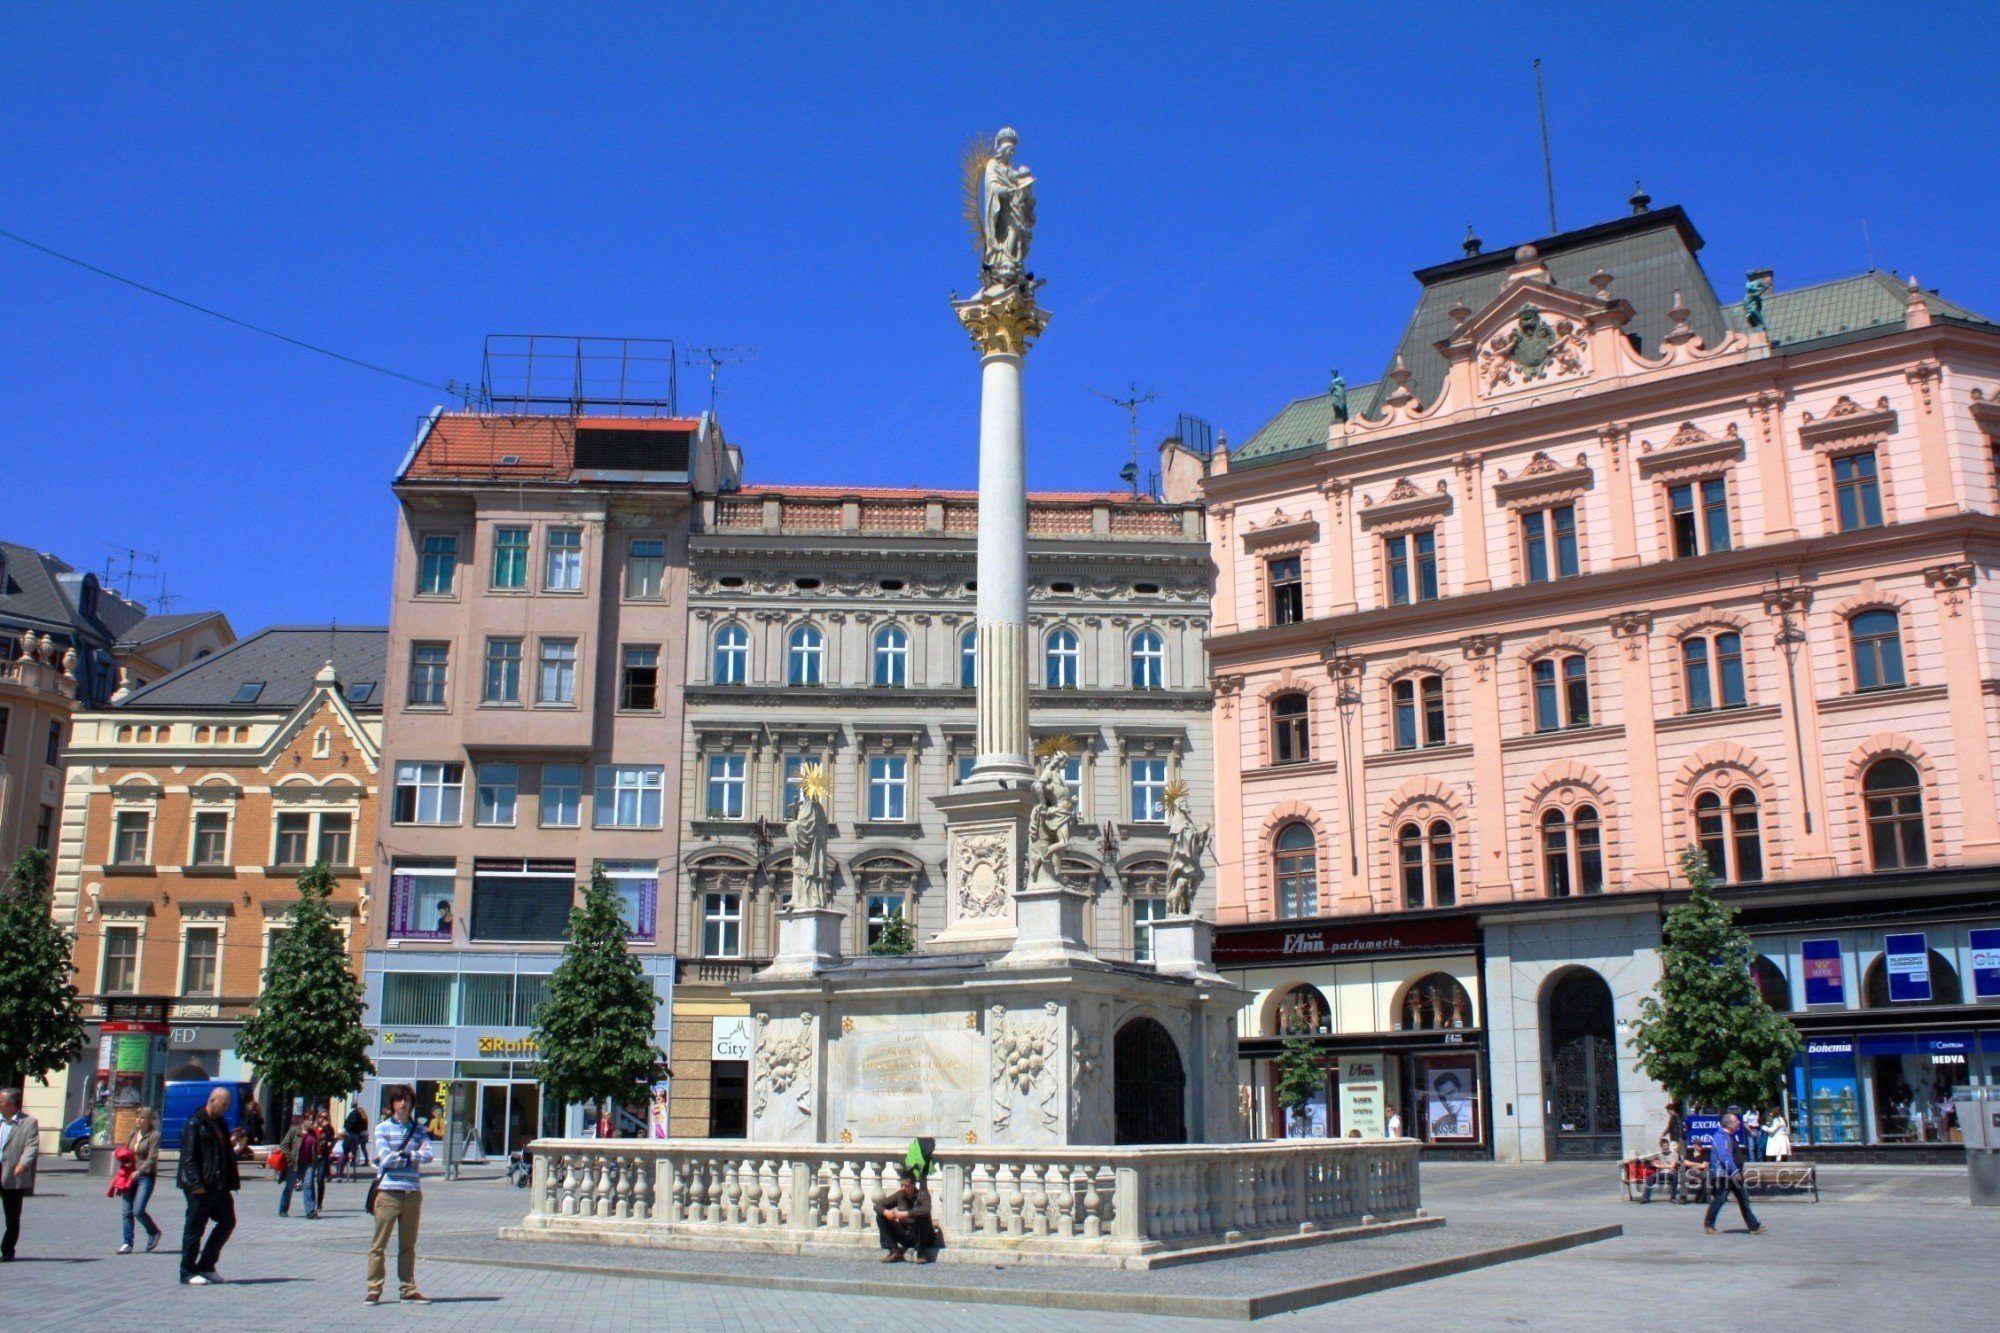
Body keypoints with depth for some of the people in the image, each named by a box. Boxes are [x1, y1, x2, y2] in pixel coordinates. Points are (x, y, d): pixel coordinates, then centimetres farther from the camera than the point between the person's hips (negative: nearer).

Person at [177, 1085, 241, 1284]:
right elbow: (188, 1157, -16)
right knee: (195, 1228, -1)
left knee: (227, 1222, 9)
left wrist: (231, 1182, 13)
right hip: (201, 1188, -8)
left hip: (219, 1186, 8)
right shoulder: (195, 1124, -9)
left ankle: (206, 1266, 17)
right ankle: (188, 1272, 9)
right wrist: (196, 1184, -23)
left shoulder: (221, 1124, 16)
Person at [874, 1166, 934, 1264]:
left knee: (923, 1217, -35)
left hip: (922, 1237, -4)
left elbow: (926, 1210, -37)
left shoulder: (922, 1195, -15)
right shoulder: (899, 1195, -2)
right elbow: (877, 1205, -3)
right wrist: (885, 1211, -26)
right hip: (905, 1236, 4)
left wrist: (906, 1214, -44)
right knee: (881, 1216, -10)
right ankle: (894, 1252, -9)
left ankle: (918, 1253, -20)